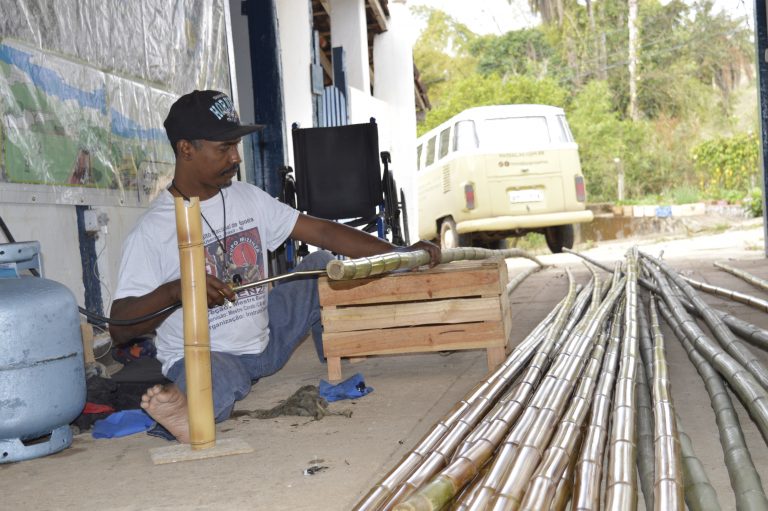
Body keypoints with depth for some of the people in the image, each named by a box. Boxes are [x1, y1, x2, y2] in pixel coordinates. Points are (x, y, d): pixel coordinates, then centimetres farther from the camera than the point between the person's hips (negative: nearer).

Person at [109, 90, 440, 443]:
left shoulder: (248, 198, 1)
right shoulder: (151, 231, -17)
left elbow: (322, 231, -1)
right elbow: (120, 328, -19)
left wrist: (401, 254, -8)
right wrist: (175, 290, -38)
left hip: (264, 339, 8)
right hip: (204, 356, -7)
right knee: (218, 380, -41)